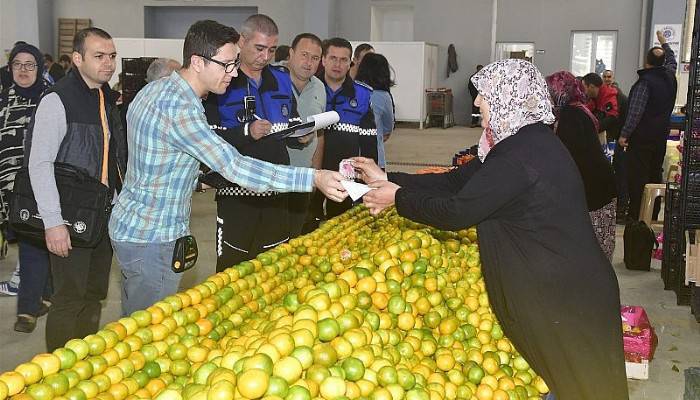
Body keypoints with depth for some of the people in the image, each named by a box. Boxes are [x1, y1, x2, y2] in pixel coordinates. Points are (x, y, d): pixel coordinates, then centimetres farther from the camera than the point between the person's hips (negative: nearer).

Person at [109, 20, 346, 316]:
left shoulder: (155, 89, 6)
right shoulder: (179, 109, -26)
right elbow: (235, 167, -33)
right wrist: (314, 178, -35)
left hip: (130, 225, 10)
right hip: (151, 239, -10)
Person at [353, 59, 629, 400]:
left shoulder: (521, 156, -25)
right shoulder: (526, 142, 6)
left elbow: (456, 212, -23)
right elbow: (457, 180, 8)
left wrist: (399, 198, -8)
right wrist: (388, 179, 7)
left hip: (565, 300, -9)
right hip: (559, 287, 9)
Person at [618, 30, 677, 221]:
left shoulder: (644, 82, -15)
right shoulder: (669, 77, 6)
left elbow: (635, 112, -19)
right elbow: (672, 61, 30)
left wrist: (625, 134, -13)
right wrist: (664, 42, 44)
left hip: (642, 136, -7)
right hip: (661, 135, 7)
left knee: (637, 176, -4)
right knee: (655, 174, 15)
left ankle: (636, 215, -3)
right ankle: (653, 213, 22)